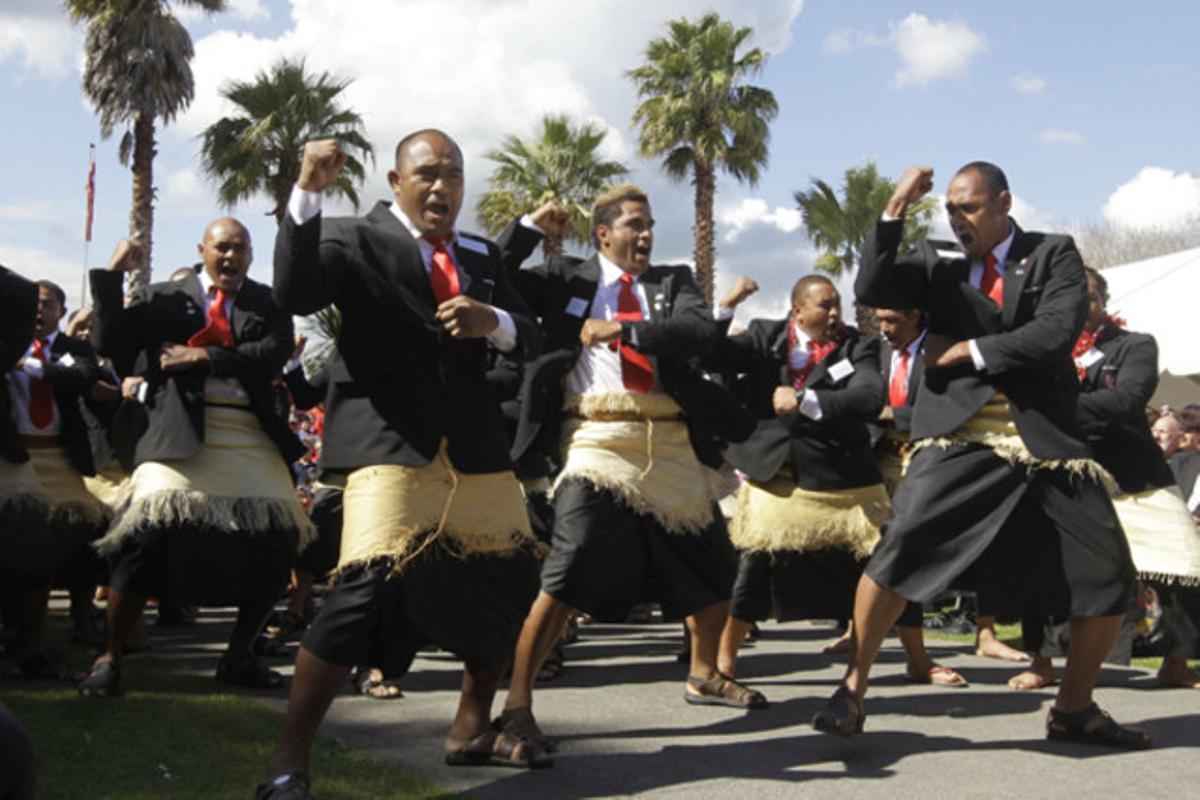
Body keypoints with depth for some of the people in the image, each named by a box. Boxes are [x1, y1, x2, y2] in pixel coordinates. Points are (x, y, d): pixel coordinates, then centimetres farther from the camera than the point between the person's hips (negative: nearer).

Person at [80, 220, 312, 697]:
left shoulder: (267, 304, 14)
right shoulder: (166, 298, 11)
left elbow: (273, 355, -4)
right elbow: (112, 345, 2)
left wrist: (206, 357, -11)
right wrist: (112, 276, -2)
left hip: (252, 436, 3)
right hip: (180, 433, -2)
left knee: (277, 538, -3)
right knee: (148, 531, -16)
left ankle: (238, 656, 15)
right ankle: (109, 659, -1)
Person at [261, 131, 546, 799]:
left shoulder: (482, 256, 18)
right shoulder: (355, 239, 2)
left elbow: (530, 339, 13)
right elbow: (296, 293, -15)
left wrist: (494, 321, -10)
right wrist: (308, 193, -24)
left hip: (477, 446, 6)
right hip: (390, 442, -6)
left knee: (509, 583, 10)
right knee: (369, 586, -20)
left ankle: (473, 729, 30)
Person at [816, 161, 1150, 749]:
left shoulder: (1054, 254, 8)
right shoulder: (937, 260, 11)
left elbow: (1058, 331, -7)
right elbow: (869, 290, -4)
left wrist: (967, 350, -5)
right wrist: (895, 210, -8)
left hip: (1047, 436, 2)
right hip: (959, 434, -1)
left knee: (1110, 575, 2)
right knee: (902, 545, -22)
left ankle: (1074, 708, 21)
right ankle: (852, 689, -9)